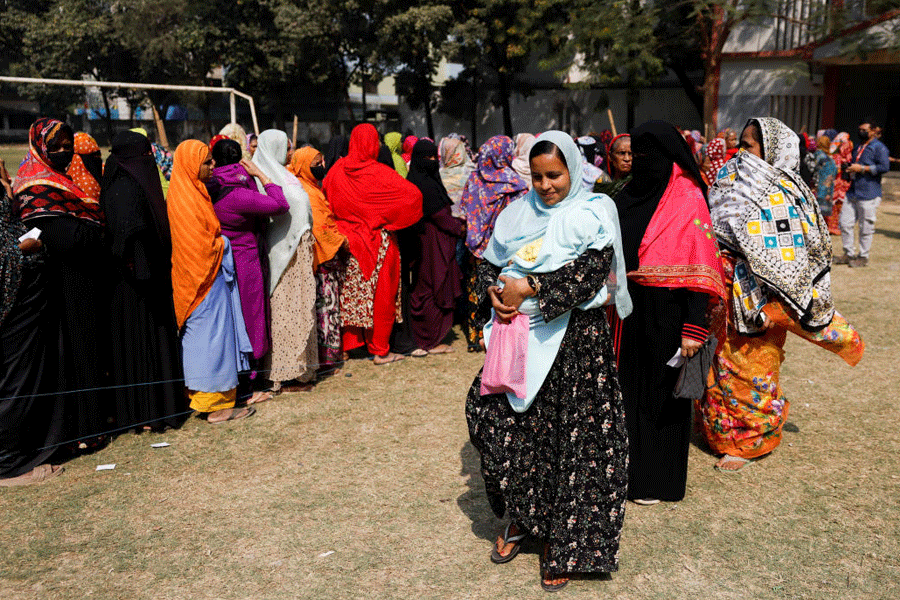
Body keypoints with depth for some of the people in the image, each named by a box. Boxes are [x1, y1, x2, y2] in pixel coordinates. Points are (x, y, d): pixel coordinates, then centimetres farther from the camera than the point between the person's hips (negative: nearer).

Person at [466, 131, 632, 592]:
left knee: (572, 438, -1)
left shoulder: (593, 213, 0)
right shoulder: (519, 212, 13)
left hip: (574, 337, -4)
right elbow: (489, 264, 14)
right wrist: (497, 294, -8)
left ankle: (563, 542, 13)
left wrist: (531, 288, -16)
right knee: (495, 417, -2)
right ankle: (521, 517, 19)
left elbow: (593, 270, -14)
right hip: (518, 333, 4)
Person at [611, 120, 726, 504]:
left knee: (661, 392, 6)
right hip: (628, 312, 5)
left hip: (665, 313, -5)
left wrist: (694, 327, -18)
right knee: (629, 386, 12)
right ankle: (628, 467, 29)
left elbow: (698, 267, -13)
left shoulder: (687, 198, -9)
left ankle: (657, 479, 22)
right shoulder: (629, 196, 9)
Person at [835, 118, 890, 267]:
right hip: (853, 192, 8)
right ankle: (849, 254, 18)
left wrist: (862, 168, -17)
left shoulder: (879, 147, -7)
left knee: (866, 227, -1)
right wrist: (850, 169, 11)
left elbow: (885, 167, -17)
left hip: (868, 194, -8)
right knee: (845, 223, 6)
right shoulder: (858, 146, 19)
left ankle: (863, 257, 10)